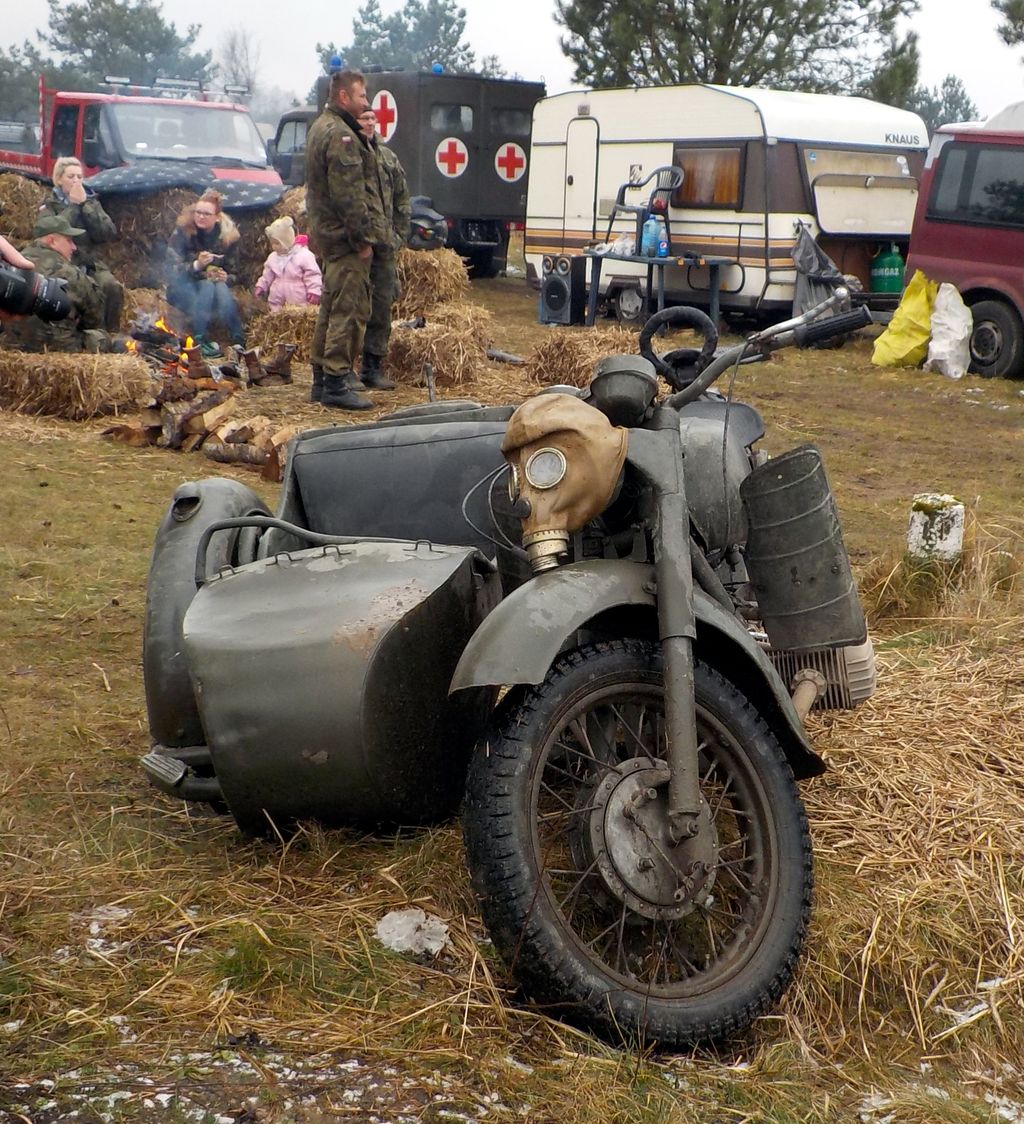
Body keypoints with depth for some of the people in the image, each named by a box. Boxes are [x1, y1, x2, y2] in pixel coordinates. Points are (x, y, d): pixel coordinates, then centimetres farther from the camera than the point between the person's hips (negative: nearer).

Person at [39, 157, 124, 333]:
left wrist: (85, 204, -6)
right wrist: (73, 206, -10)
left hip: (91, 263, 3)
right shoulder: (49, 205, 6)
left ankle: (110, 333, -12)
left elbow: (109, 234, -3)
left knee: (113, 287, -29)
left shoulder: (91, 201, 13)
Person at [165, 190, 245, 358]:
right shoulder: (182, 232, -12)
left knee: (221, 288, -33)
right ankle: (198, 340, -33)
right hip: (184, 289, -2)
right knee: (207, 286, -34)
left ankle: (239, 343, -35)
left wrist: (225, 277, -21)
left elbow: (233, 273, 4)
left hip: (215, 283, 2)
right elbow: (173, 269, -17)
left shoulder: (228, 236, -4)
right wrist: (196, 266, -36)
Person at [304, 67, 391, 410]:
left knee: (331, 307, 17)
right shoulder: (340, 135, -16)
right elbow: (349, 193, -21)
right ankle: (336, 382, -9)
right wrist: (363, 237, -20)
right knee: (349, 309, -9)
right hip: (346, 235, -11)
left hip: (327, 231, 11)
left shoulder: (321, 128, 18)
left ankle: (322, 377, 23)